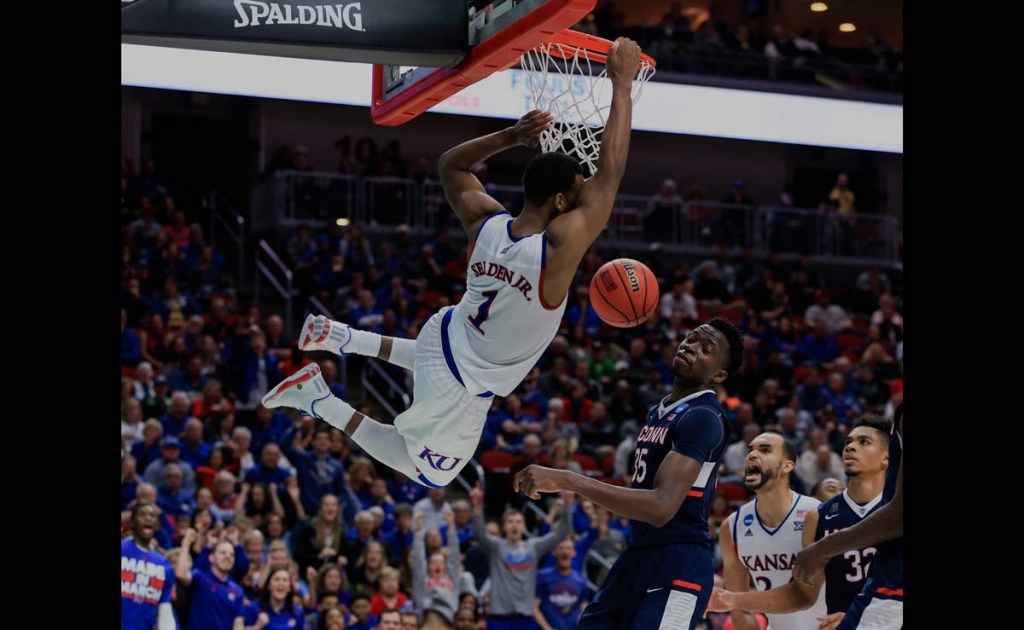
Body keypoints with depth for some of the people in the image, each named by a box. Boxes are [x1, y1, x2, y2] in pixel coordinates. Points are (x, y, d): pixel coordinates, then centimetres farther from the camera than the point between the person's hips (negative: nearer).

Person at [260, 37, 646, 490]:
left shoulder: (486, 221, -13)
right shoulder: (561, 244, -33)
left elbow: (450, 164, 7)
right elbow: (610, 170, -29)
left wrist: (511, 137, -6)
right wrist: (622, 83, -25)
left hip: (449, 332, 7)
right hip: (464, 383, -7)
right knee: (428, 470, 13)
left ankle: (341, 338, 31)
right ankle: (316, 397, 3)